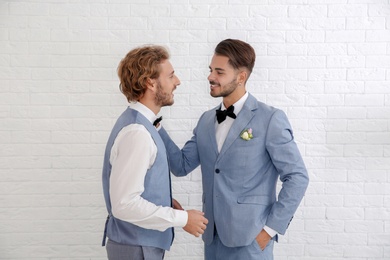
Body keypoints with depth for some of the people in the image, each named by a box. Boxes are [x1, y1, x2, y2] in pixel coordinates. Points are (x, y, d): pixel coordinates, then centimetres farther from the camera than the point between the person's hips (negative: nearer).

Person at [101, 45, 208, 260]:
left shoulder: (137, 122, 4)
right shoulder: (137, 133, -25)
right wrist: (181, 219, -20)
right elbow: (124, 204, -28)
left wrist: (166, 202, 3)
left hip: (139, 242, 9)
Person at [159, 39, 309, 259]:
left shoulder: (270, 119, -9)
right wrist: (155, 126, -3)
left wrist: (271, 227, -11)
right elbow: (182, 165, 5)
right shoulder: (206, 120, 9)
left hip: (249, 239, -5)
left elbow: (297, 177, -9)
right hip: (213, 237, 6)